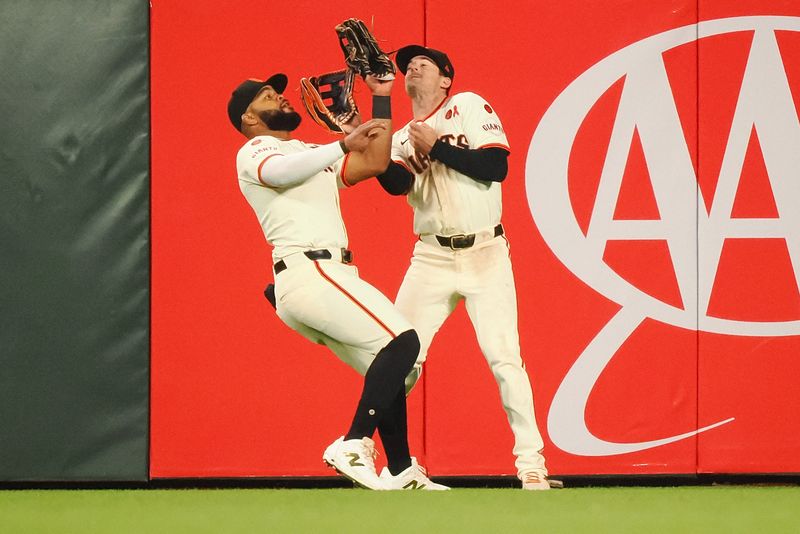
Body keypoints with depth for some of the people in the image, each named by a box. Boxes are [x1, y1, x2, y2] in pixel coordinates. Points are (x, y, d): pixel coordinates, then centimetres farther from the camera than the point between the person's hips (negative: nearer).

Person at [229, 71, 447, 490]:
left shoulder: (314, 155, 30)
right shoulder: (254, 152, 3)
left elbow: (375, 162, 24)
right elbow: (281, 172, -21)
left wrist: (381, 98, 23)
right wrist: (344, 145, -28)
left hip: (331, 276, 10)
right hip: (307, 271, -10)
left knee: (388, 369, 11)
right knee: (401, 340, -22)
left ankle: (401, 473, 18)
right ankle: (353, 446, -27)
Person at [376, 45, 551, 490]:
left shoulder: (469, 106, 2)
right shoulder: (403, 140, 13)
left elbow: (497, 166, -10)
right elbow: (396, 184, -9)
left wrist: (437, 147, -10)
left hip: (484, 254, -3)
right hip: (432, 259, 4)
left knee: (504, 358, -10)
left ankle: (531, 462, -5)